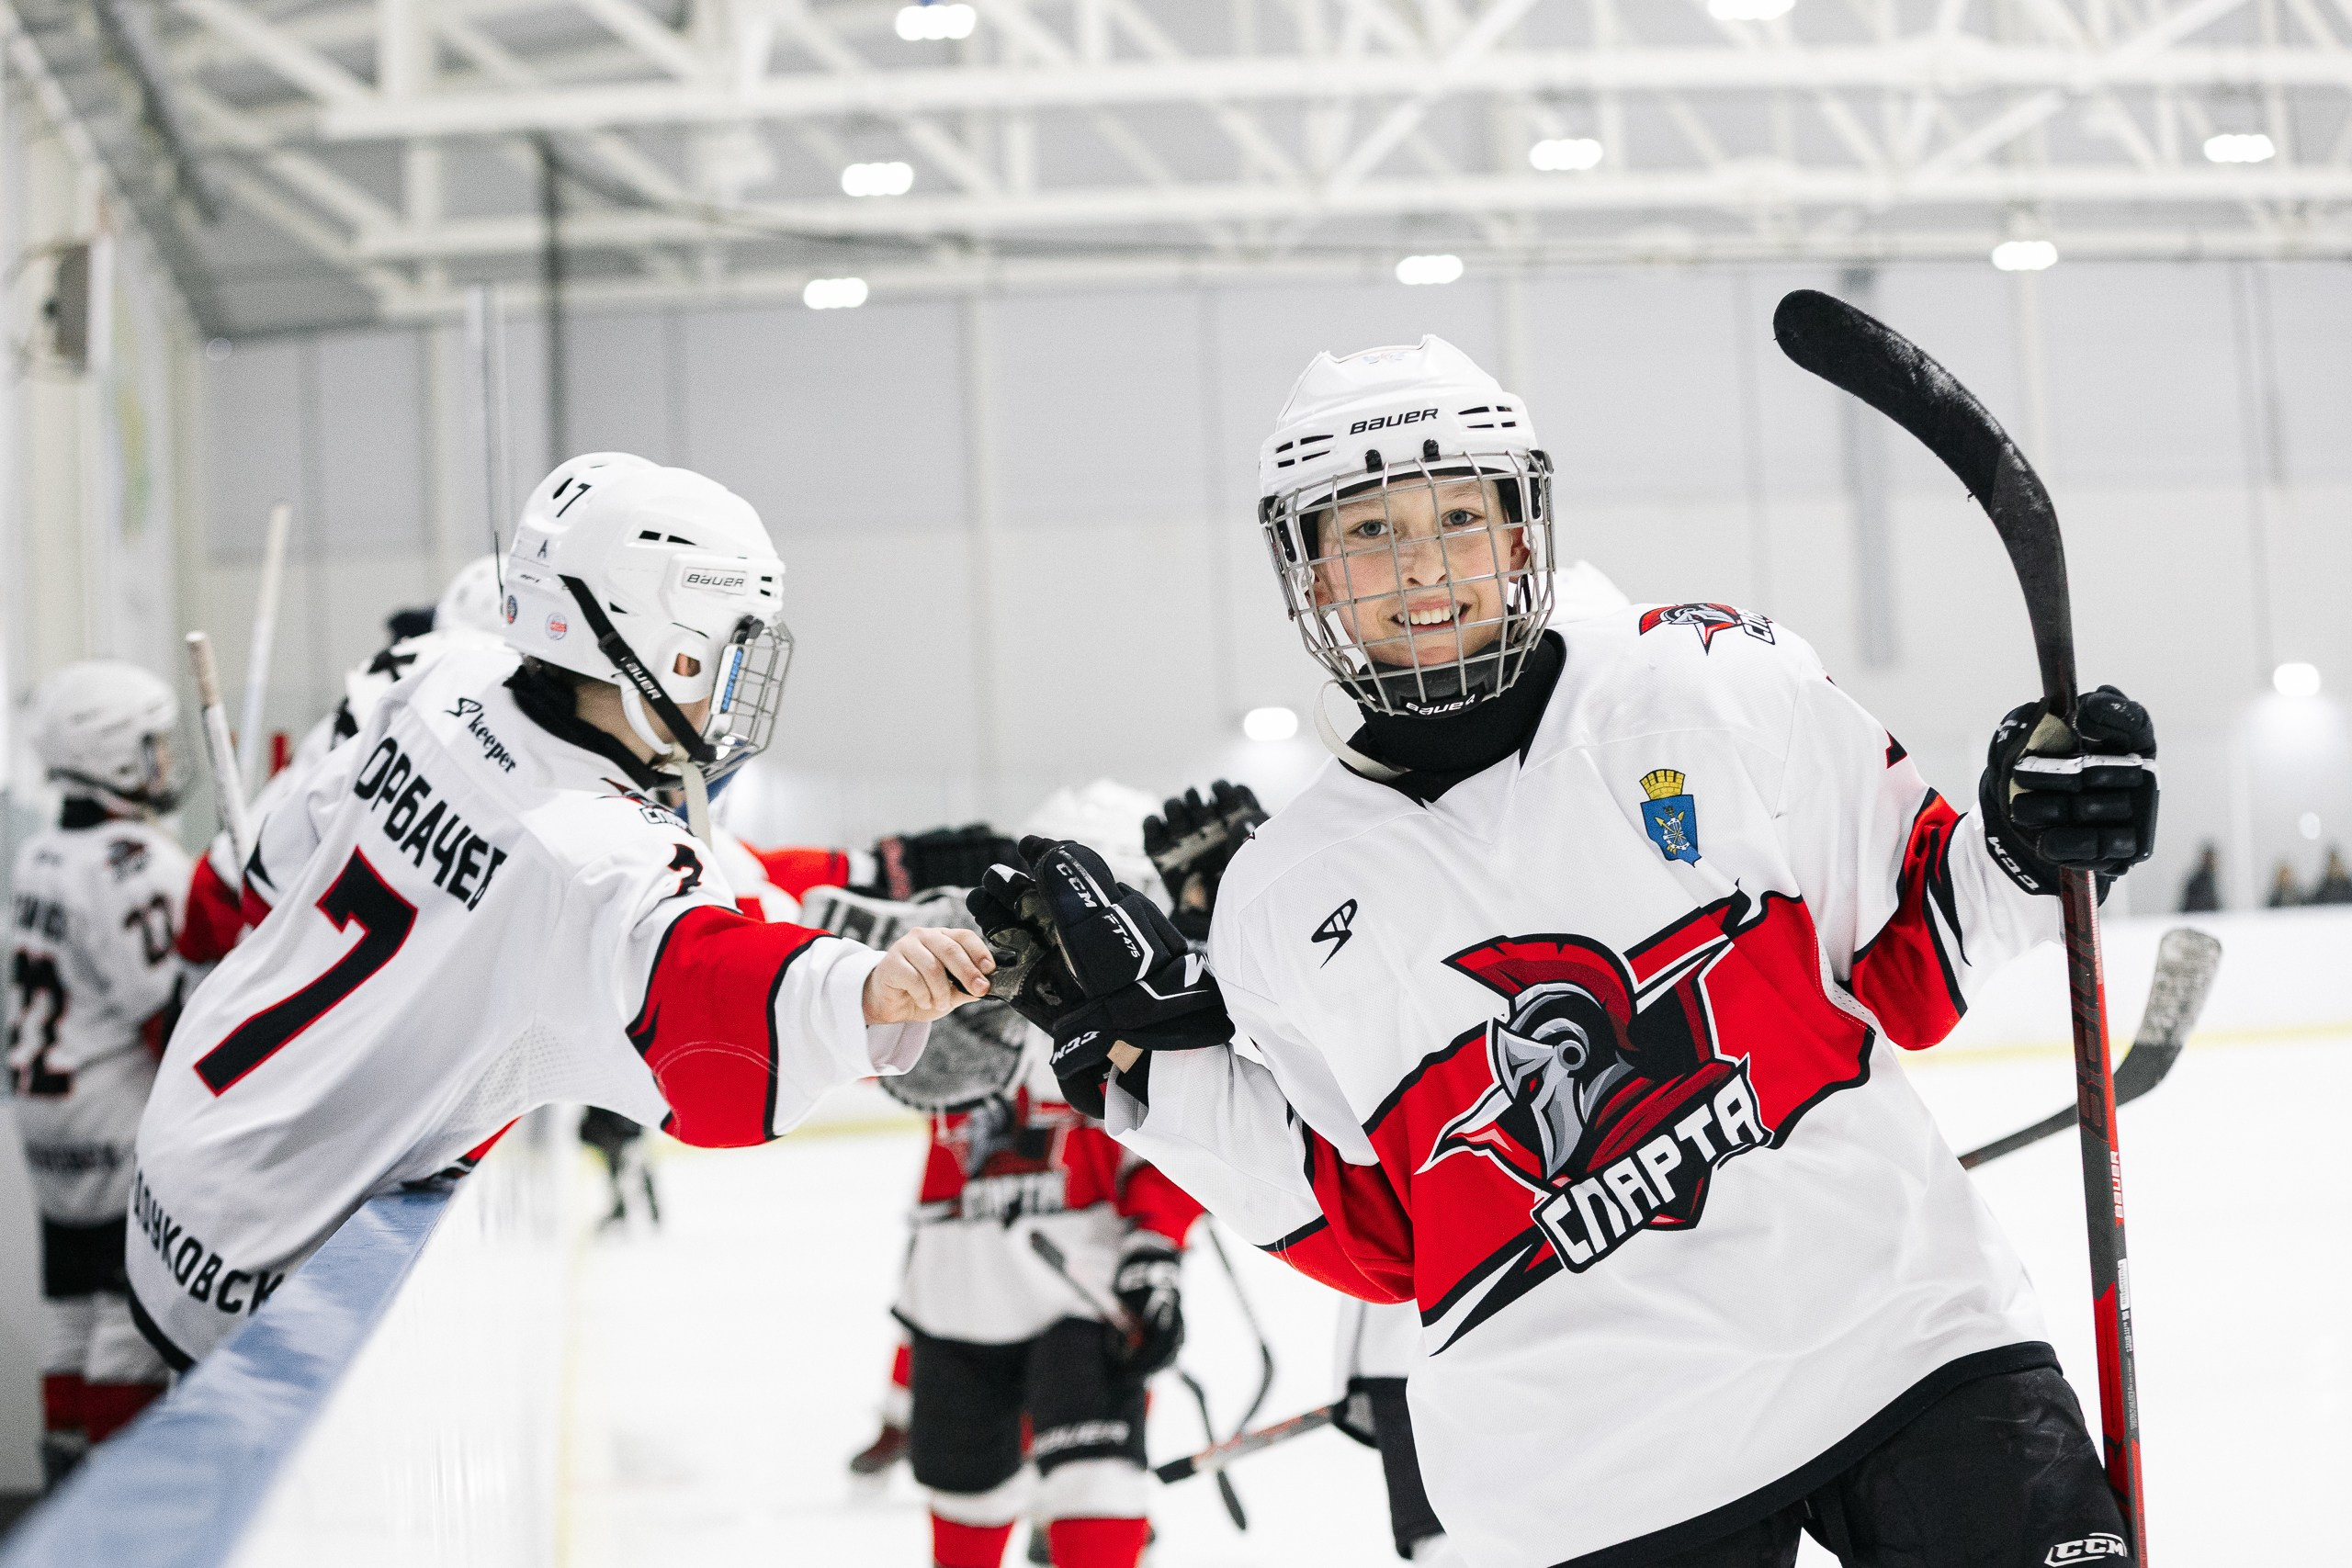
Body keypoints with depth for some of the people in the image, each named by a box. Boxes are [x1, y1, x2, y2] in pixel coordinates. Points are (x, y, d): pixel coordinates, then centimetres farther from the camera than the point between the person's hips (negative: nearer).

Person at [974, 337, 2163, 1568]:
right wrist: (1153, 1043, 0)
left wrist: (2019, 850, -10)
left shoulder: (1708, 678, 0)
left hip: (1899, 1319, 1)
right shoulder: (1285, 904, 4)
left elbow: (1902, 957, 8)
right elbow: (1368, 1236, 5)